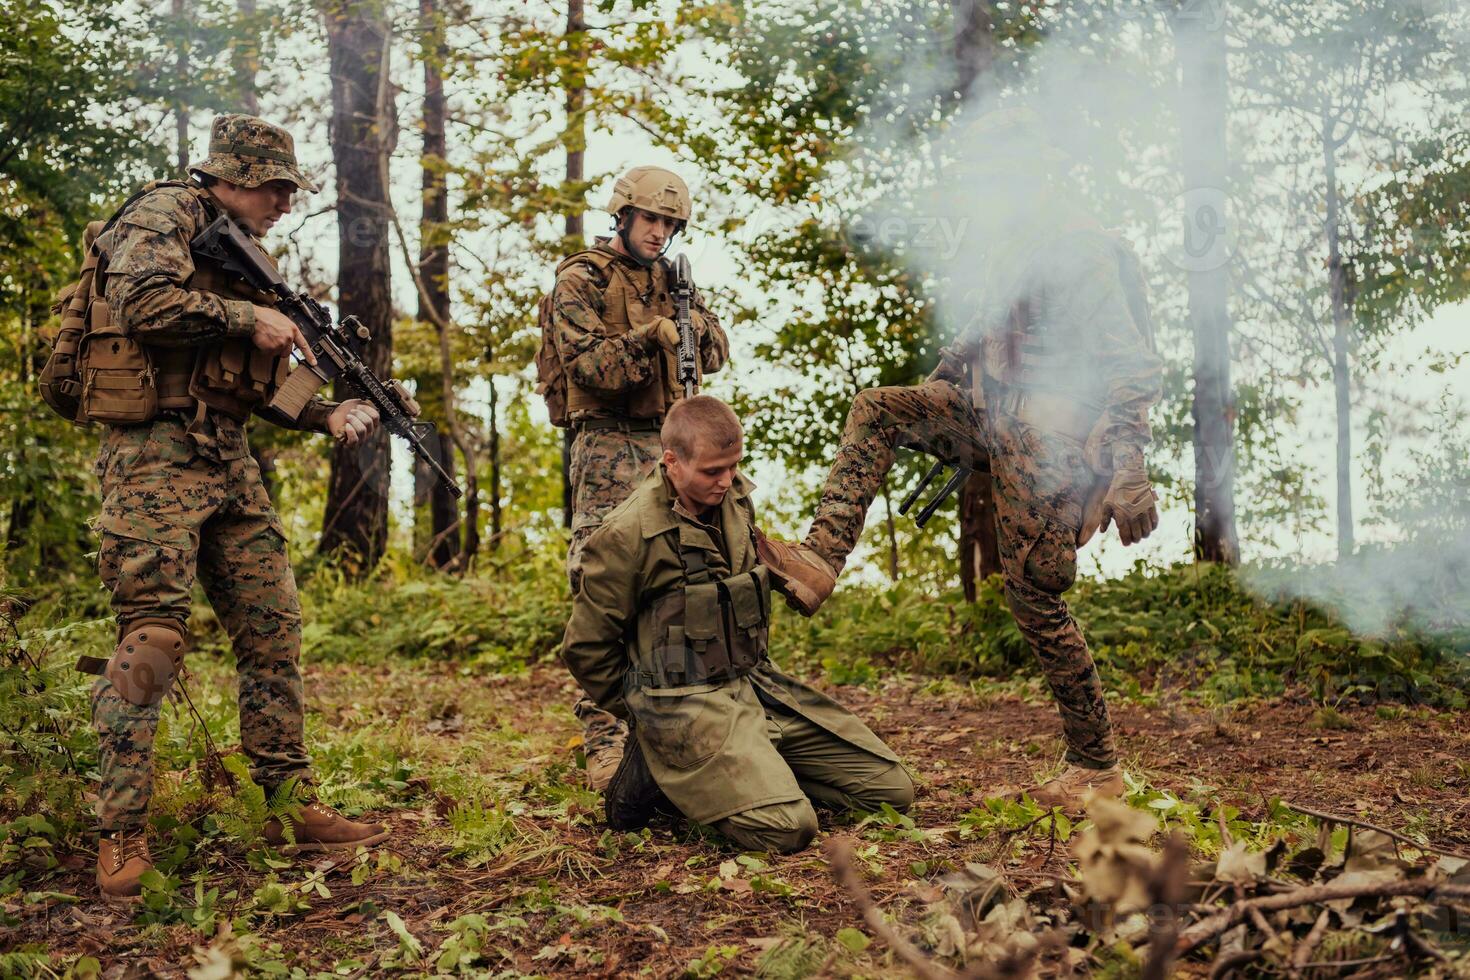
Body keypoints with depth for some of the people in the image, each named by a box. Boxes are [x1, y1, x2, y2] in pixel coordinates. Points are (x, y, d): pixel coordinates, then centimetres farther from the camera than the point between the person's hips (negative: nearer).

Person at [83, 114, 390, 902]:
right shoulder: (165, 214, -3)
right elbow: (141, 301, -23)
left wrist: (328, 413, 9)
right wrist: (248, 318, -15)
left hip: (227, 456, 9)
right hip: (157, 452, -9)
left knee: (272, 628, 7)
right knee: (152, 638, -11)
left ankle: (292, 806, 15)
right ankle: (121, 835, -5)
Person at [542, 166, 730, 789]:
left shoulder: (668, 277, 16)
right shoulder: (581, 281, -3)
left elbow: (716, 356, 15)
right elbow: (590, 368, -14)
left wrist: (692, 313, -3)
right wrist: (648, 335, -25)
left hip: (670, 450, 7)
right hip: (611, 451, -7)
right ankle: (604, 746, -9)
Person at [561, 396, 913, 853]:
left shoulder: (736, 499, 6)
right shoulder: (627, 533, -15)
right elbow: (585, 648, -6)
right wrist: (648, 720, 2)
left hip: (757, 684, 7)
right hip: (686, 702, -7)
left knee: (892, 789, 2)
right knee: (788, 826, -27)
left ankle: (755, 769, 10)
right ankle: (661, 766, -5)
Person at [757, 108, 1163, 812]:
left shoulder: (1080, 252, -16)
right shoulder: (1018, 247, 14)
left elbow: (1132, 367, -23)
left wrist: (1130, 471, -30)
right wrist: (936, 386, 30)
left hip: (1049, 444, -9)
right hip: (996, 417, 9)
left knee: (1035, 598, -4)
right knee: (876, 412, 4)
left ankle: (1097, 767, 9)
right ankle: (818, 563, -5)